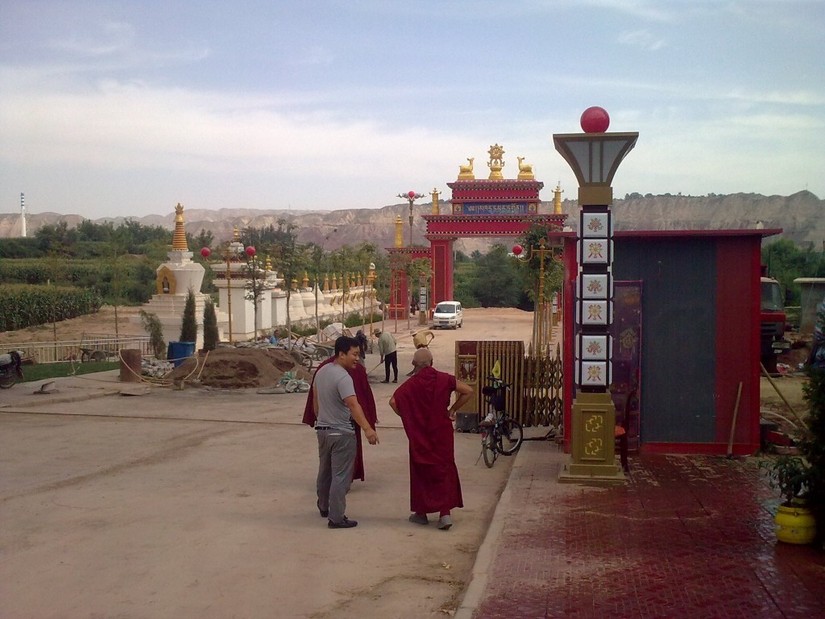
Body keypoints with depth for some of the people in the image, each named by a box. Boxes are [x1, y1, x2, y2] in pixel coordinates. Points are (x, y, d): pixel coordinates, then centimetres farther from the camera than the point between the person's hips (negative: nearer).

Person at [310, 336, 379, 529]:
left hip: (322, 429, 9)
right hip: (341, 433, -9)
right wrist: (367, 429, -42)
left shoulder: (321, 372, 4)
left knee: (324, 471, 23)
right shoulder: (342, 377, -23)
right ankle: (336, 518, 2)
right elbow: (353, 405, -35)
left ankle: (323, 507, 40)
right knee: (340, 476, -1)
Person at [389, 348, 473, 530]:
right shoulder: (444, 379, -4)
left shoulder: (411, 384, -8)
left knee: (421, 471, 12)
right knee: (444, 469, 8)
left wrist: (406, 417, -2)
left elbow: (393, 401, -17)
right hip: (442, 433, 1)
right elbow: (468, 391, -7)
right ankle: (445, 513, -1)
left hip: (419, 435, -1)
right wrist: (453, 409, 2)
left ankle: (421, 513, 21)